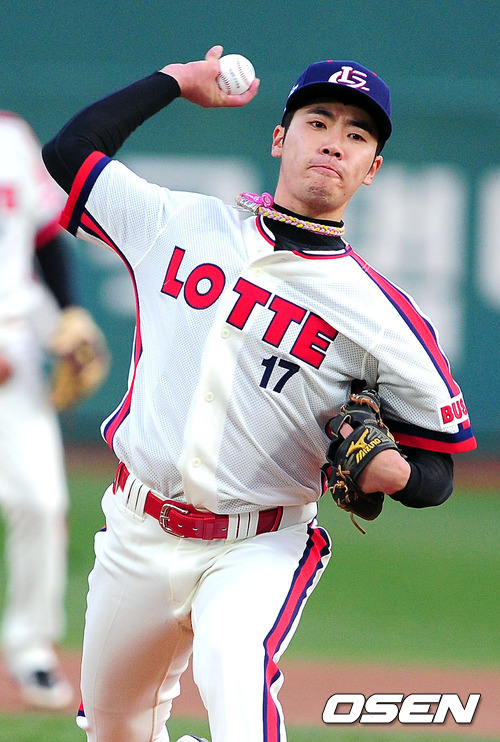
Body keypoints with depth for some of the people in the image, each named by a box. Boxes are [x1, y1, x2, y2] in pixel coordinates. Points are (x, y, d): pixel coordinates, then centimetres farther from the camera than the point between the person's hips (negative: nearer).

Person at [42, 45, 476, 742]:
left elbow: (439, 469, -3)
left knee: (232, 657, -35)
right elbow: (70, 151, 10)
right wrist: (176, 80, 14)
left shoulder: (382, 314, -7)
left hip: (258, 551, -4)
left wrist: (393, 474, -26)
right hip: (137, 535, 4)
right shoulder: (183, 225, 3)